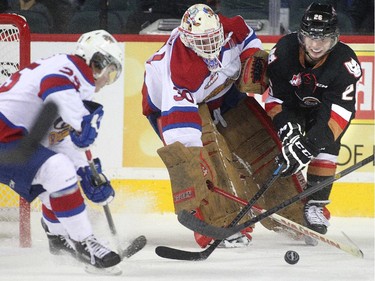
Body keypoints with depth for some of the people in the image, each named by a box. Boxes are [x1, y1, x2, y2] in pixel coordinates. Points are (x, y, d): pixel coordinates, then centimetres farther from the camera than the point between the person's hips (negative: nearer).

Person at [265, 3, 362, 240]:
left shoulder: (345, 61, -33)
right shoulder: (283, 52, -29)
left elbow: (341, 111, -35)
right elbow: (276, 99, -20)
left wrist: (311, 144, -45)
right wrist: (287, 130, -37)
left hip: (325, 108, -1)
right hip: (292, 105, 1)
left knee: (326, 144, -20)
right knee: (285, 144, -18)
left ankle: (316, 204, -10)